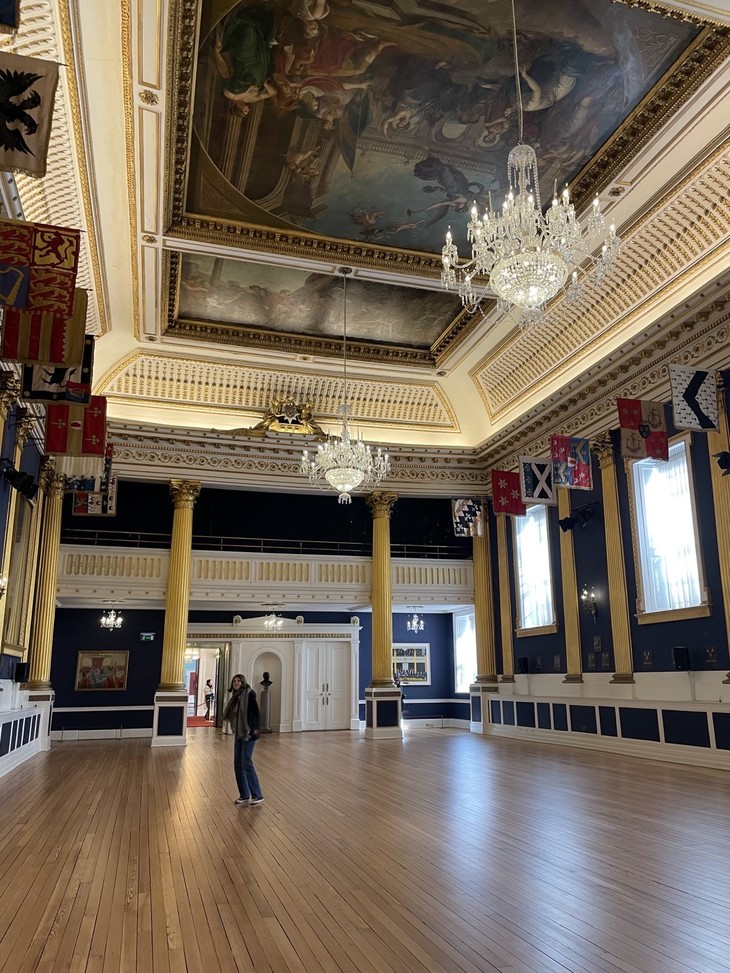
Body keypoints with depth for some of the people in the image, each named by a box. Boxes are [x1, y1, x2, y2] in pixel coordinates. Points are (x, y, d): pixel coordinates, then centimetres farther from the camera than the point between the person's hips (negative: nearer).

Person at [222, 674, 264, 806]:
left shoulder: (249, 694, -10)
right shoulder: (236, 696, 12)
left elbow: (255, 711, -17)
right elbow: (233, 714, 17)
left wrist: (255, 728, -22)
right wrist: (233, 727, 4)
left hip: (249, 733, -8)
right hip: (239, 733, 8)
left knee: (247, 763, -10)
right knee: (238, 764, 8)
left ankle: (258, 795, -2)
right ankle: (244, 795, 18)